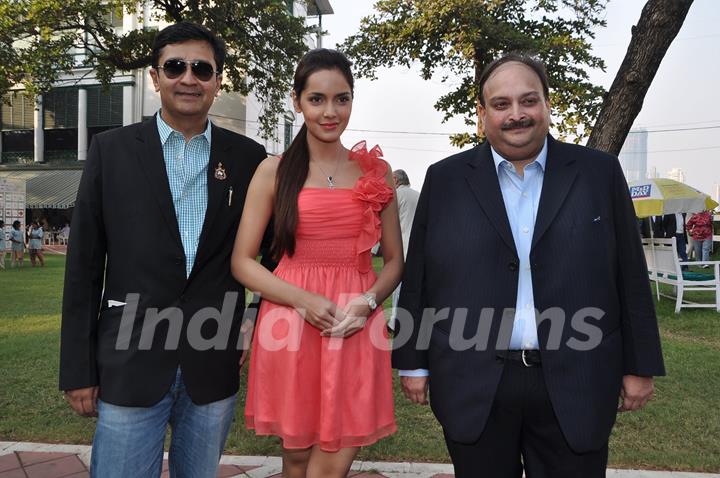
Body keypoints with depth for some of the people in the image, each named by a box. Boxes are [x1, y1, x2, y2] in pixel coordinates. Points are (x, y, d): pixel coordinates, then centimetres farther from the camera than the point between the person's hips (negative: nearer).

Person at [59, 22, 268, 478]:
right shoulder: (111, 149, 0)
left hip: (215, 367, 2)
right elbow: (84, 264, 0)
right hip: (130, 363, -1)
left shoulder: (248, 157, 2)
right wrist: (78, 368, -1)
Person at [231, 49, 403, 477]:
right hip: (291, 323, -1)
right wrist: (303, 299, -14)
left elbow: (394, 260, 10)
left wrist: (368, 301, -9)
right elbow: (242, 261, 1)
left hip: (356, 328, 1)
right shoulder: (274, 171, 2)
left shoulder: (376, 171, 7)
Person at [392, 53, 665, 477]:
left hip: (574, 386, 1)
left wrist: (639, 366, 4)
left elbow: (630, 277, 4)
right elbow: (418, 278, 2)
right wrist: (413, 362, 3)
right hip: (473, 386, 0)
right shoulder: (445, 180, 1)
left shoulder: (600, 173, 2)